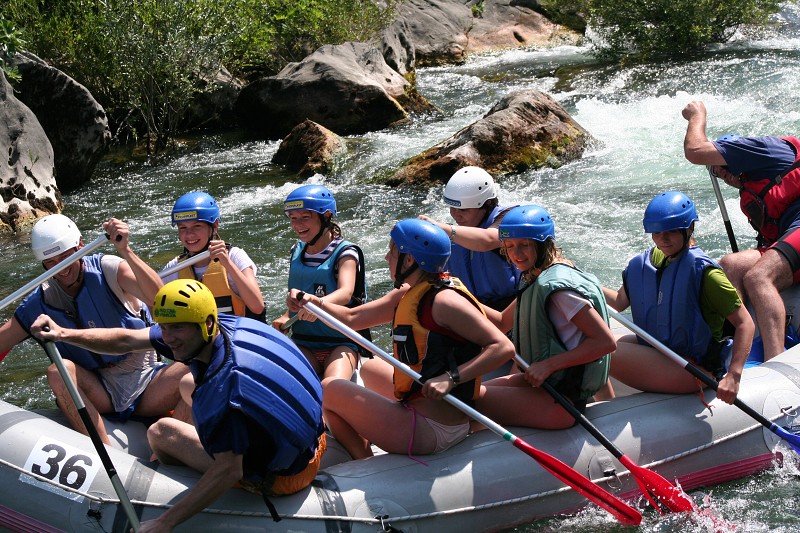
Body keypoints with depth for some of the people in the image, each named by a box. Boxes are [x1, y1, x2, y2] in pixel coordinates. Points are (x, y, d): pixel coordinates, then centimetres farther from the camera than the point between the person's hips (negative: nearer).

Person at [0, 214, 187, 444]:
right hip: (100, 394, 2)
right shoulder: (41, 302, 3)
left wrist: (125, 251, -35)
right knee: (59, 371, -30)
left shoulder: (107, 269, -7)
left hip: (146, 382, -2)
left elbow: (160, 298, -24)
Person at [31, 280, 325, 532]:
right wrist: (64, 334, -7)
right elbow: (128, 340, -3)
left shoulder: (224, 385, -35)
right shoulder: (225, 325, -10)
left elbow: (229, 470, -32)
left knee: (160, 433, 7)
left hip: (283, 476, -8)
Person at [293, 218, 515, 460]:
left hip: (431, 430, -10)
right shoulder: (408, 295, 10)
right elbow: (351, 318, 18)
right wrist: (311, 301, 2)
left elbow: (504, 347, -23)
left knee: (329, 391, -1)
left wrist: (450, 378, -30)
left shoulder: (444, 301, -18)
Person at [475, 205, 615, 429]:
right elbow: (502, 322, 21)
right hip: (542, 382, 10)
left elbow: (606, 342, -24)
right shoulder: (536, 280, 10)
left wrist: (548, 365, -22)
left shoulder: (556, 284, -20)